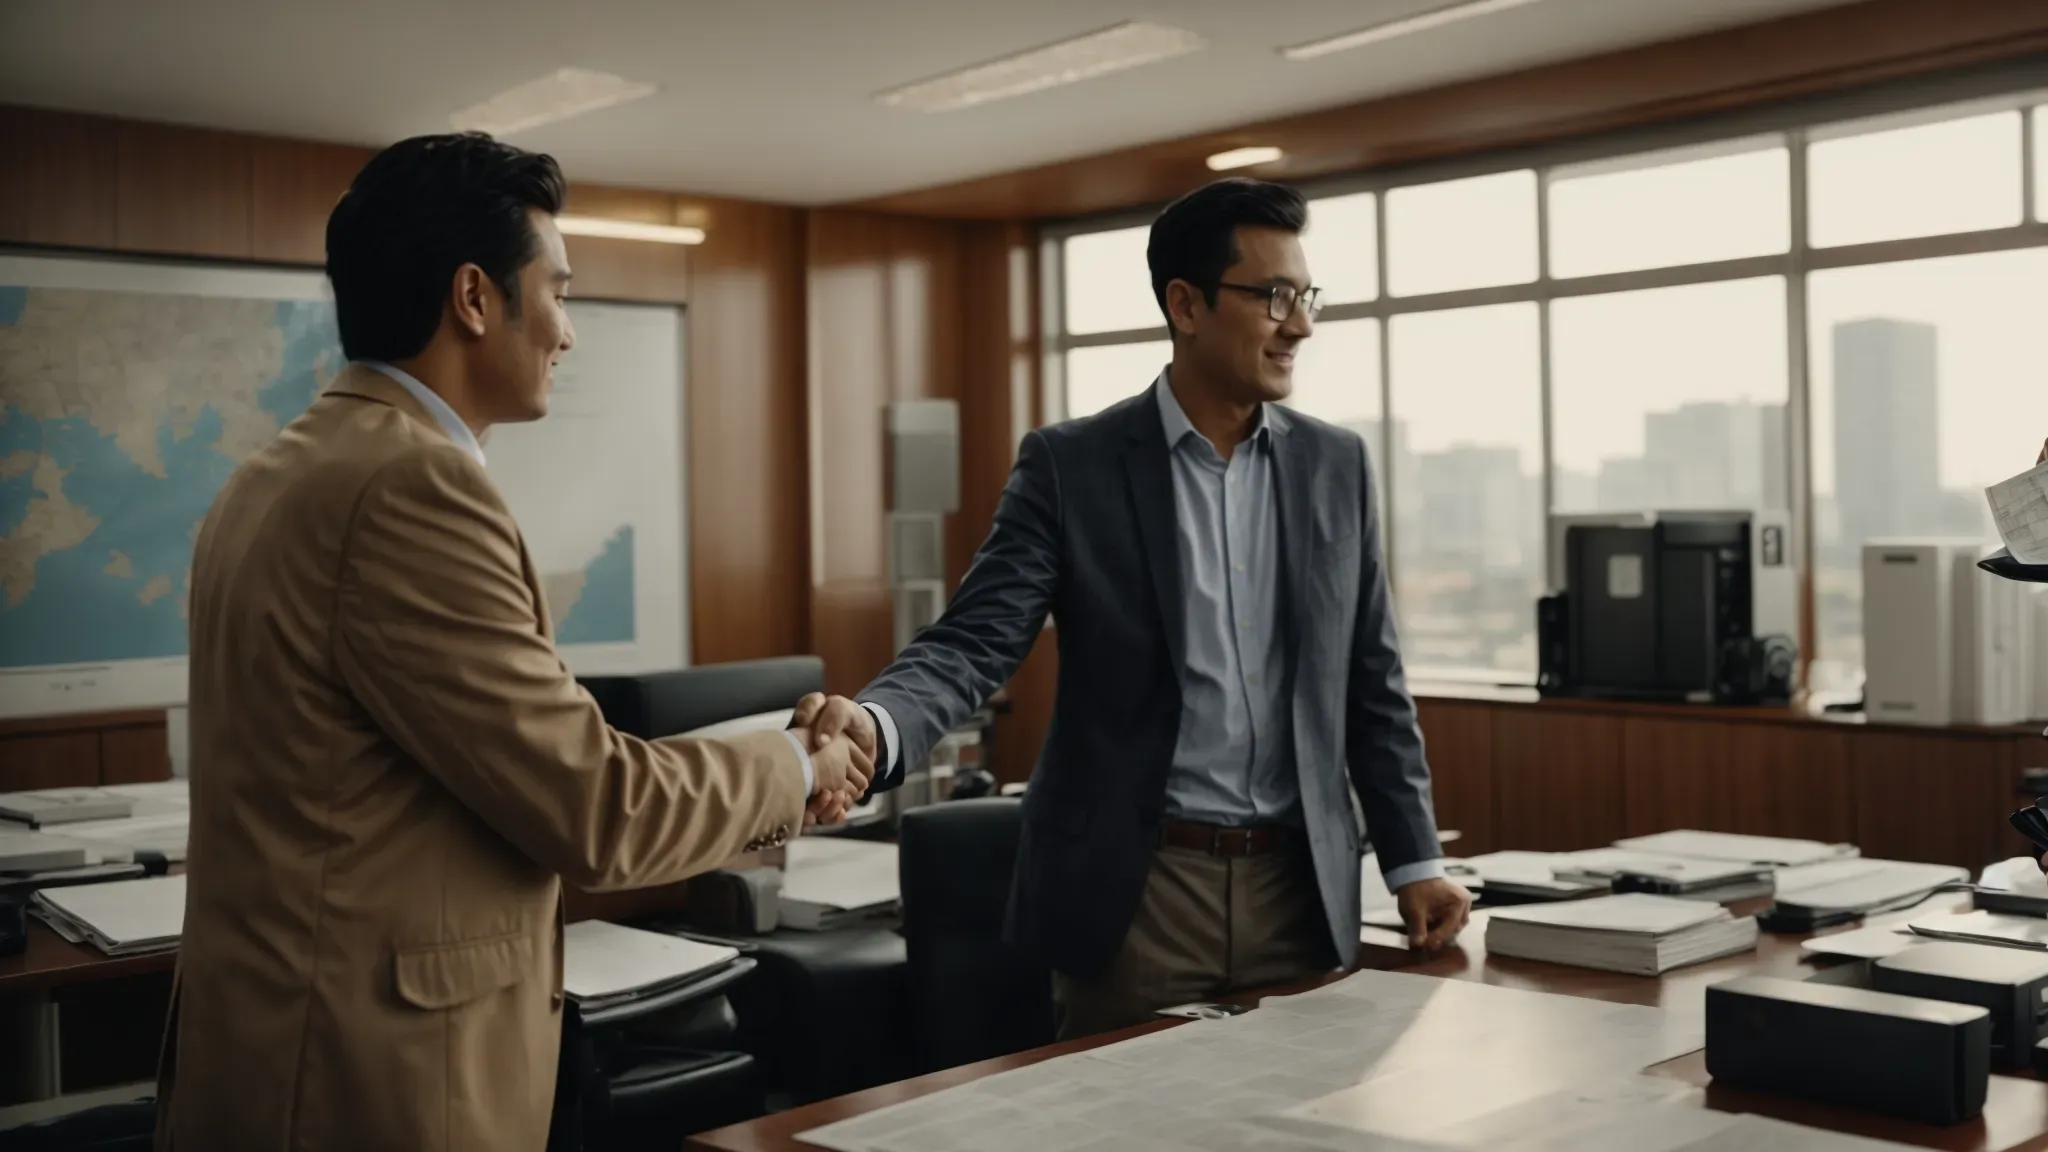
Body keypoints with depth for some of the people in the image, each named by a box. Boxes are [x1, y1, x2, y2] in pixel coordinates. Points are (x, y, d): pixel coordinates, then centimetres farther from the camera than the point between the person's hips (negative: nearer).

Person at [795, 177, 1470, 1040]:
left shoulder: (1336, 465, 6)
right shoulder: (1071, 465, -5)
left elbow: (1371, 682, 10)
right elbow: (975, 641, -12)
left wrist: (1413, 860, 6)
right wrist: (874, 724, -33)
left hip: (1301, 885, 4)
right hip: (1134, 887, -3)